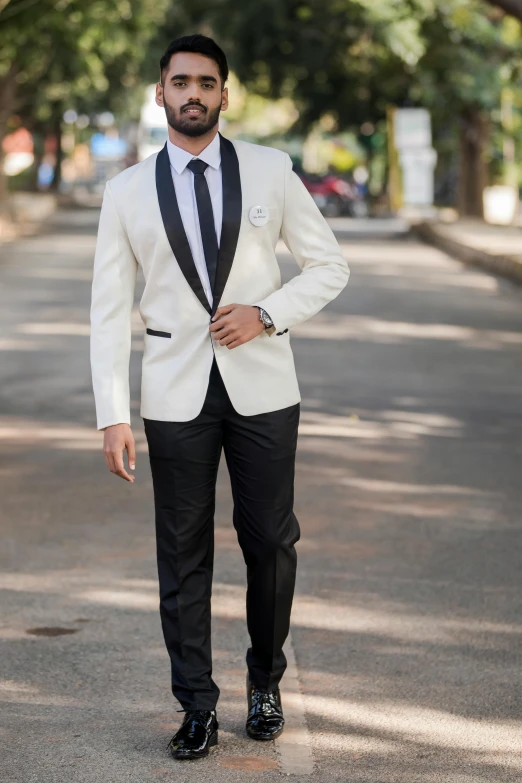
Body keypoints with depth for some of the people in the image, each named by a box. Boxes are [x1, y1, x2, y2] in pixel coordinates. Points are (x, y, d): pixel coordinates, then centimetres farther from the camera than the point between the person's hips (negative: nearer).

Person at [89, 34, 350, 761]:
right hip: (176, 394, 0)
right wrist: (113, 416, -5)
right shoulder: (128, 192, 1)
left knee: (271, 541, 6)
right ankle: (198, 707, 14)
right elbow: (109, 310, 1)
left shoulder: (271, 171, 0)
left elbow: (329, 265, 6)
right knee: (183, 553, 4)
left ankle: (266, 682, 27)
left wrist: (268, 314, -11)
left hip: (262, 387, 0)